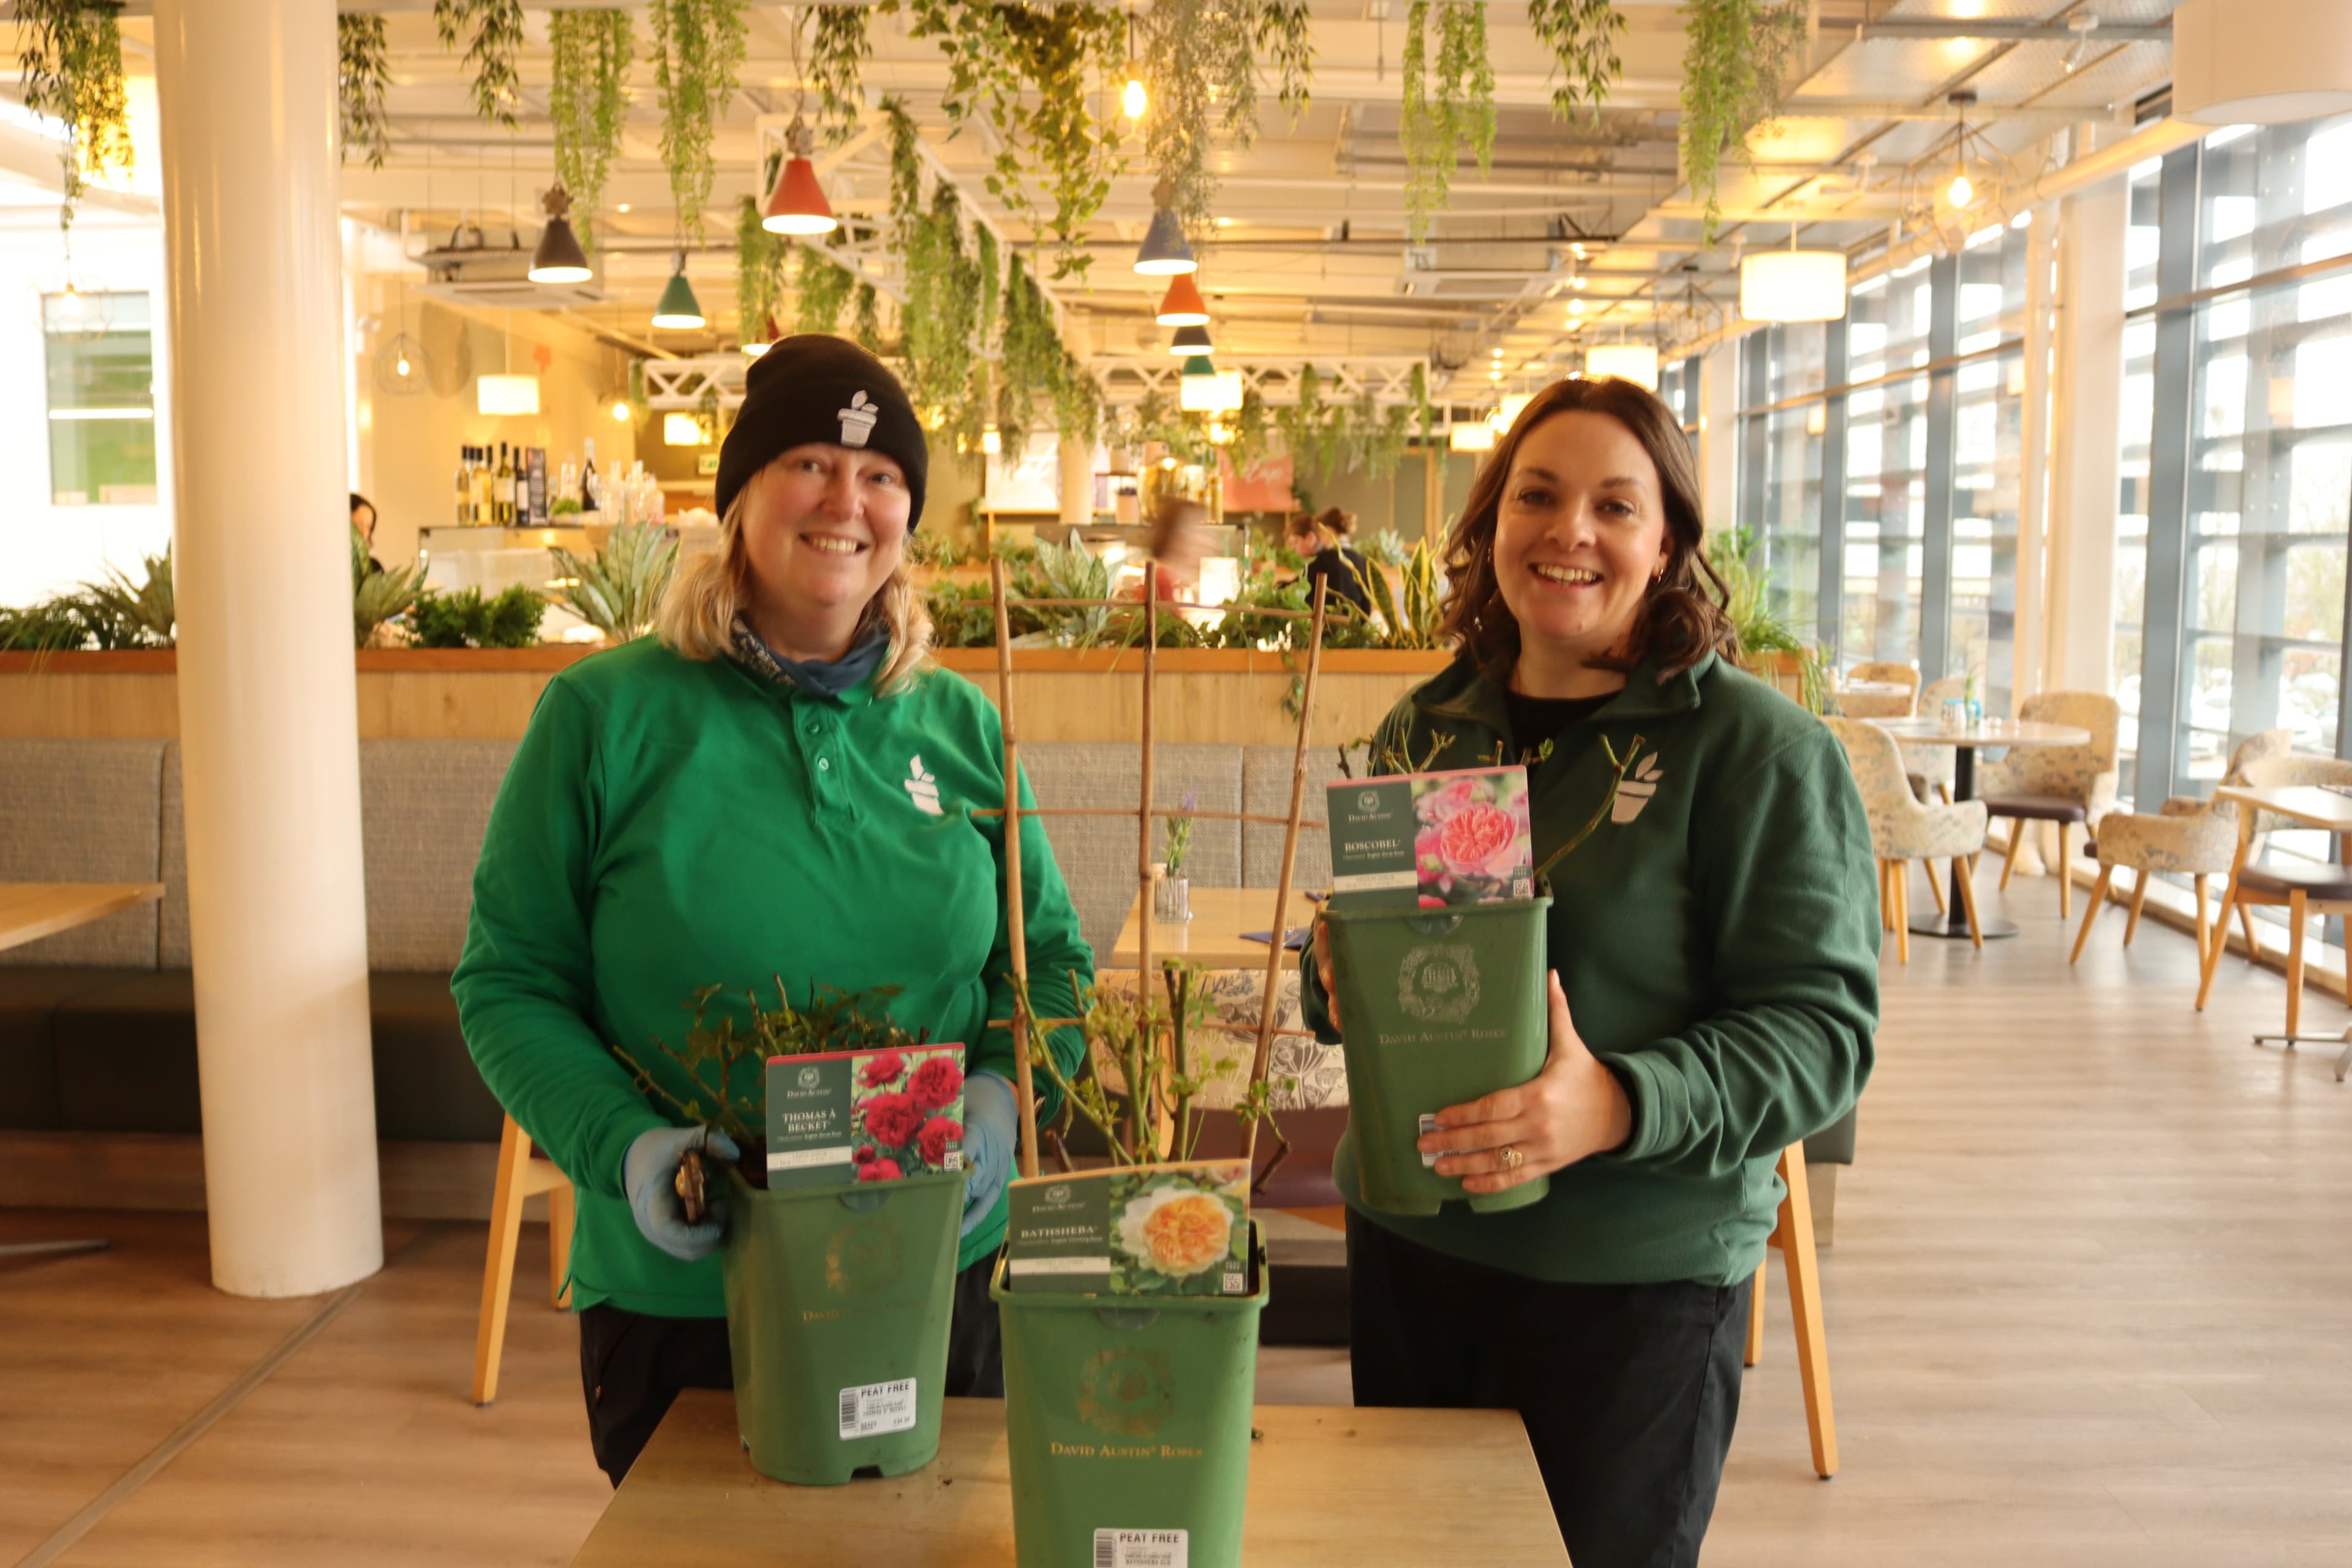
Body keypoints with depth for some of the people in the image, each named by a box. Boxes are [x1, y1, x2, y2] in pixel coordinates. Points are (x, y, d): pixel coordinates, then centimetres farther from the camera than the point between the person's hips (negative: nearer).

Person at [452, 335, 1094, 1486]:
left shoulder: (960, 727, 2)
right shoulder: (606, 714, -7)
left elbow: (1050, 955, 9)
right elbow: (508, 983, -3)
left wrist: (1003, 1091, -10)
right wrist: (622, 1143, -19)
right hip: (678, 1297, -2)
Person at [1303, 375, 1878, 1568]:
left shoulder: (1755, 747, -10)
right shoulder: (1424, 729, 7)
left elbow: (1821, 1027, -14)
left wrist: (1620, 1104, -30)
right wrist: (1333, 973, -7)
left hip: (1635, 1282, -4)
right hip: (1406, 1244, 5)